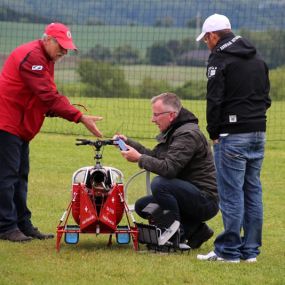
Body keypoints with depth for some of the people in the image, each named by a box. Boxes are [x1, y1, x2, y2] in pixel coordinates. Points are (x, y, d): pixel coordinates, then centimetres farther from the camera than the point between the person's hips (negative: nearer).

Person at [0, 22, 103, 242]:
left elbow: (49, 98, 13)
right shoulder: (32, 56, -19)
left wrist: (68, 109, -7)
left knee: (20, 176, 12)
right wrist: (80, 117, -27)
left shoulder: (45, 59, 15)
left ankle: (23, 224, 16)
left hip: (20, 126, 11)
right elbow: (48, 96, -25)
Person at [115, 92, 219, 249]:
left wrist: (139, 158, -18)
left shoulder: (188, 134, -20)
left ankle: (178, 230, -12)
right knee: (142, 206, 9)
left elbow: (168, 168, -29)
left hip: (206, 200, -11)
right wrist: (128, 142, 11)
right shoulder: (173, 132, 14)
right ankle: (196, 229, 6)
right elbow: (154, 156, 20)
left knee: (159, 183, -30)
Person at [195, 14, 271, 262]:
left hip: (233, 136, -8)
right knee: (253, 191, 10)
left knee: (231, 193, -5)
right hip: (258, 132, 8)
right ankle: (250, 249, 12)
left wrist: (214, 132, -3)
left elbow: (215, 100, -12)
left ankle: (229, 250, -3)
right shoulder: (258, 59, 16)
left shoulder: (220, 58, -8)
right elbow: (266, 97, 19)